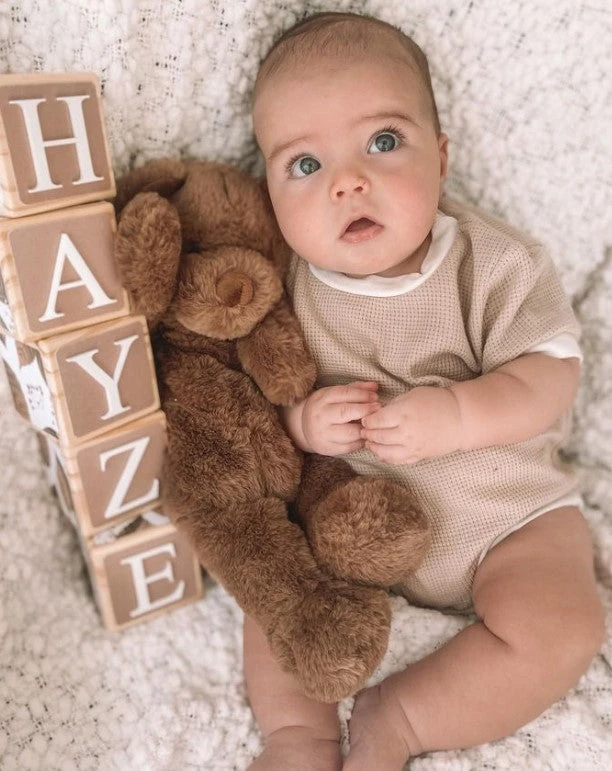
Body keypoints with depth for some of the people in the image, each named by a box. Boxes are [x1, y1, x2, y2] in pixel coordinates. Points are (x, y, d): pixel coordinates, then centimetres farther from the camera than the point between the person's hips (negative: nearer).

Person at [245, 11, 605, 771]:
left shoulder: (493, 264, -14)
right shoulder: (288, 286, -10)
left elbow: (550, 377, -16)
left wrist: (457, 415, -33)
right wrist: (303, 422, -26)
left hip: (505, 513, -1)